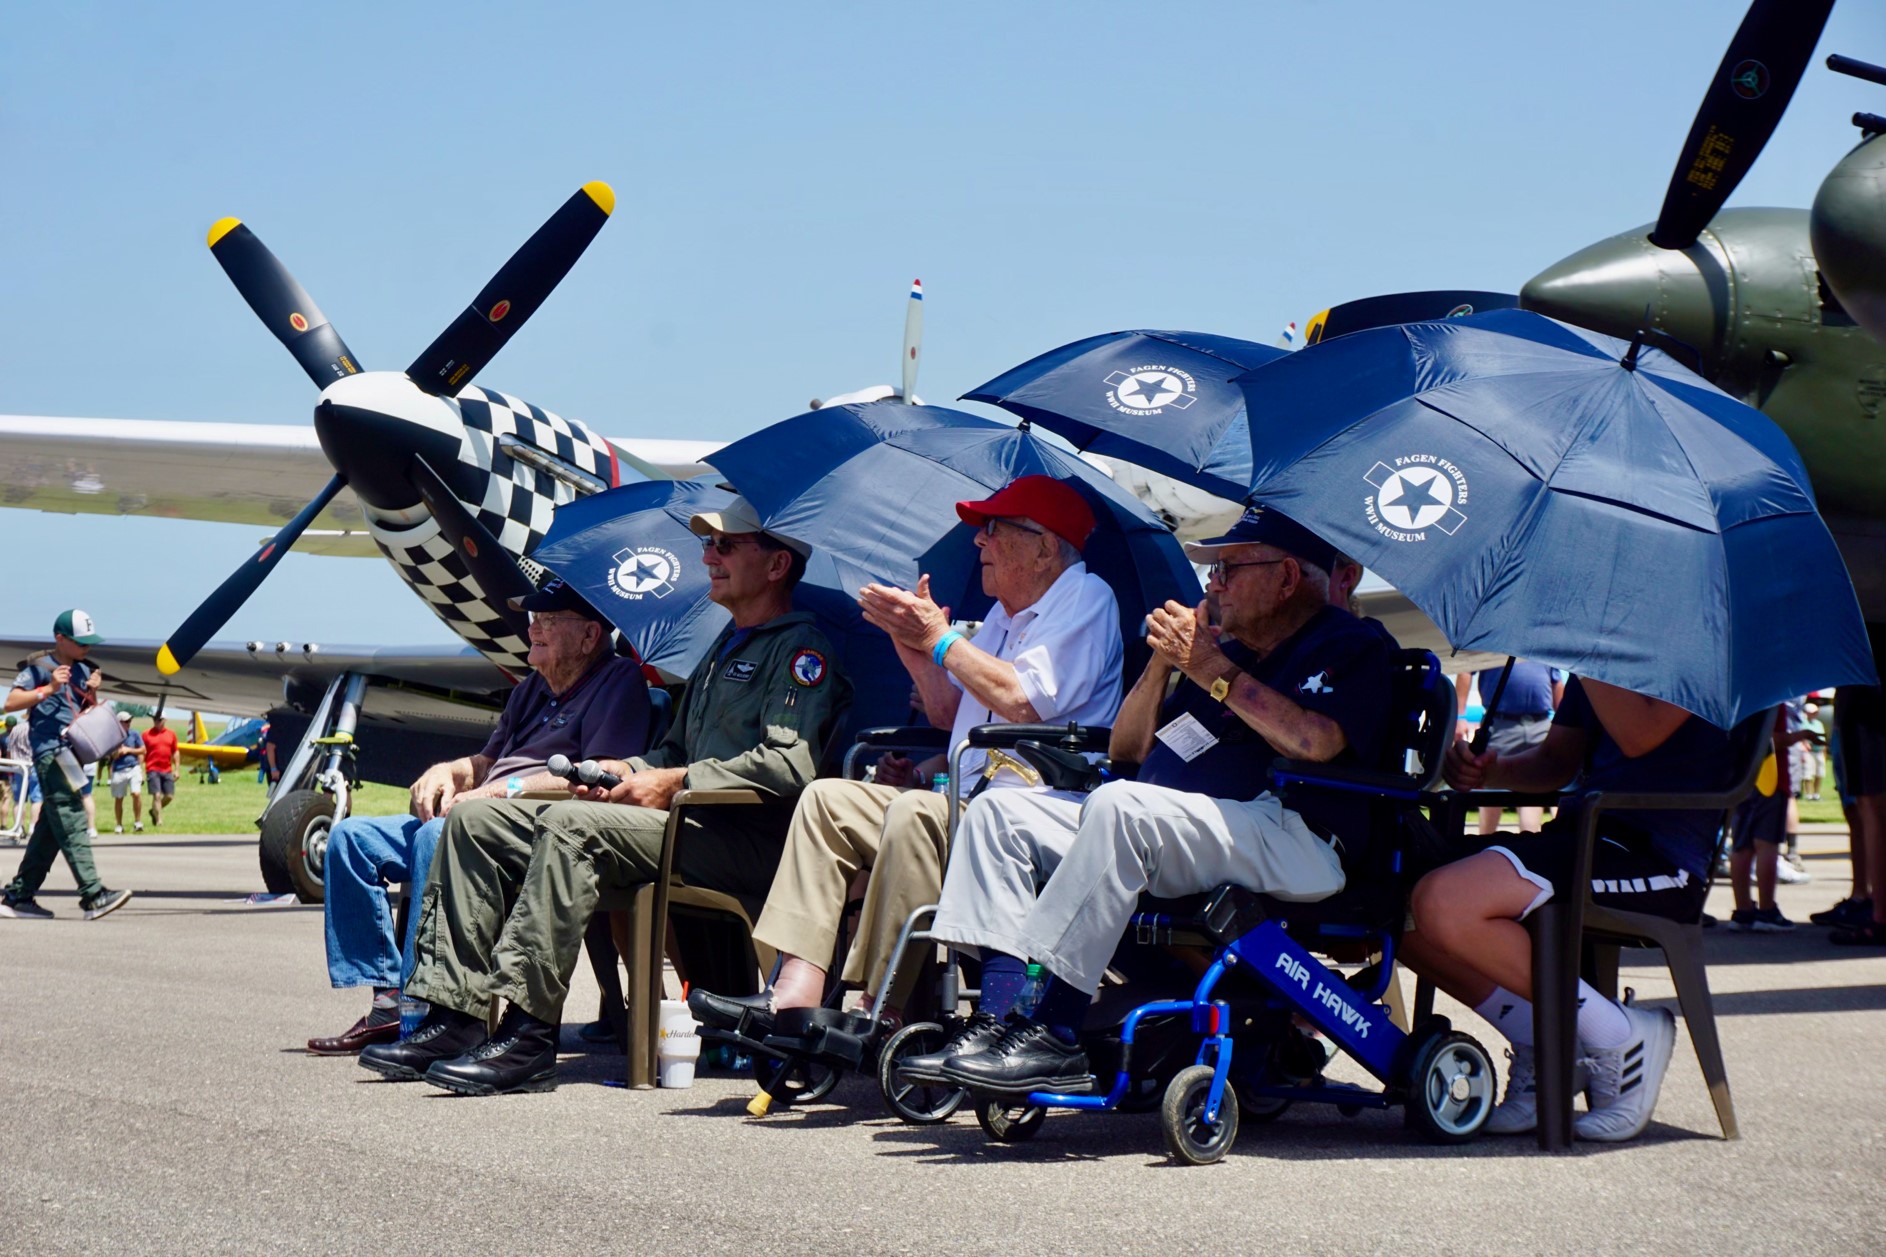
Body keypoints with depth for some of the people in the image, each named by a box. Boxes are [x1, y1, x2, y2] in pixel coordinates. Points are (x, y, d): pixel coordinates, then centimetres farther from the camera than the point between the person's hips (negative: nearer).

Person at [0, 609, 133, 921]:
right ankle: (93, 896, -22)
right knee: (71, 823, -15)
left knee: (50, 827, 9)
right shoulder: (40, 667, -5)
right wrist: (49, 689, -21)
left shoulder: (82, 670, 17)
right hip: (50, 752, -8)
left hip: (71, 752, 8)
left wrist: (92, 692, 3)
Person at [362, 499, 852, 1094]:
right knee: (477, 819, -1)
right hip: (686, 822, 10)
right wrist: (628, 772, 9)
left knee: (571, 826, -34)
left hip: (743, 840, -10)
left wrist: (673, 783, -14)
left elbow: (791, 764, -18)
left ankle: (527, 1036, -36)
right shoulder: (724, 648, 28)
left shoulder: (801, 649, -3)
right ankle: (454, 1013, -11)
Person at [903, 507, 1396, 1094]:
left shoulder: (1352, 645, 1)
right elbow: (1126, 748, 25)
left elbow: (1316, 742, -20)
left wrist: (1214, 672, -11)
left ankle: (1054, 1037, -35)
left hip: (1291, 841, -9)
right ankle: (996, 1019, -17)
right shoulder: (1228, 649, 25)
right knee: (1000, 810, 0)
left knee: (1120, 806, -35)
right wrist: (1163, 662, 8)